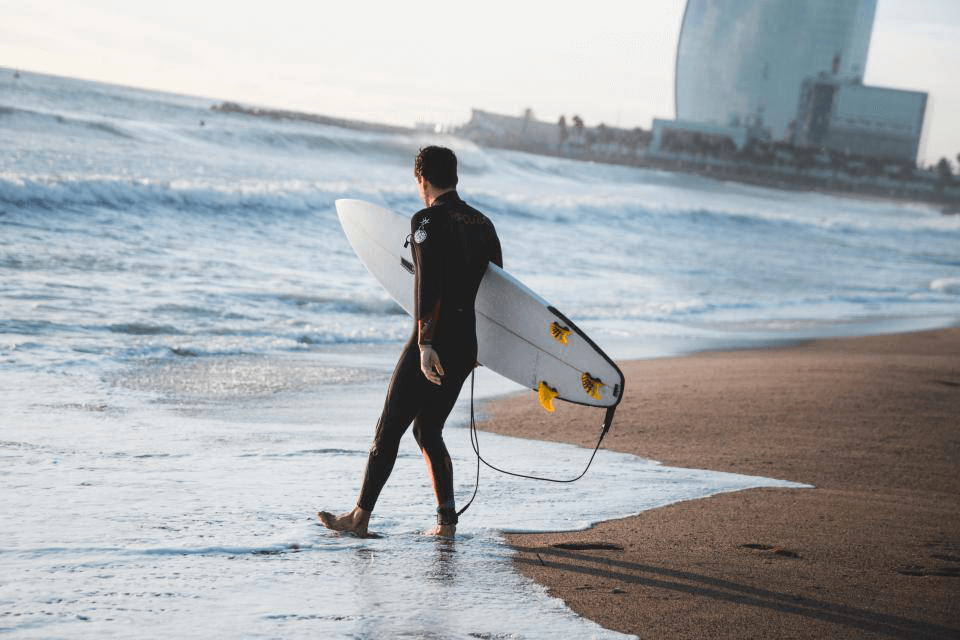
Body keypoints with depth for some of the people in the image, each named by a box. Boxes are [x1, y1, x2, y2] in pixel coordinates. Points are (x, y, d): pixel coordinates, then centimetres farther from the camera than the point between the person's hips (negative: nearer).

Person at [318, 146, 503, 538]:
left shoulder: (427, 221, -9)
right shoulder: (482, 224, 13)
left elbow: (427, 284, -20)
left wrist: (425, 344, -24)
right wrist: (481, 345, 24)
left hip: (433, 344, -7)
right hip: (468, 345, 7)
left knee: (390, 428, 1)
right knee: (428, 430, 16)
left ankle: (361, 516, 5)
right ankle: (446, 521, 12)